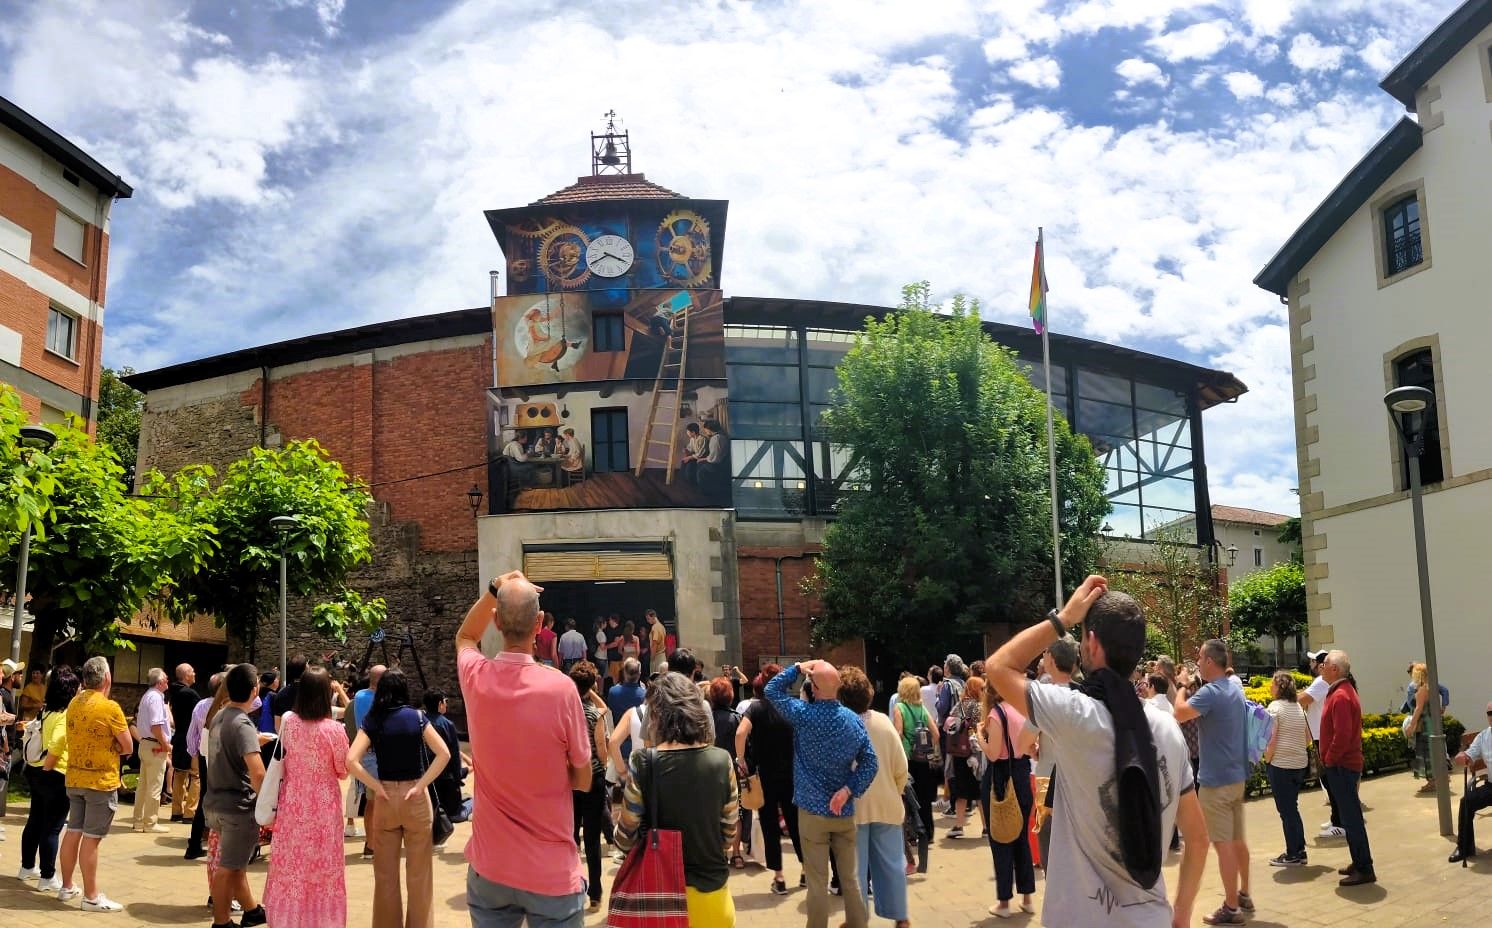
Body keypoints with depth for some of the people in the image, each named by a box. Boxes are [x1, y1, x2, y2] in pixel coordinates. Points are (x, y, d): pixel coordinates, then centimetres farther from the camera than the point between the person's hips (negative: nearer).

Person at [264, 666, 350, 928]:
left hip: (292, 803, 3)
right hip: (323, 806, -3)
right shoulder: (334, 729, -17)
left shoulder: (287, 721, -7)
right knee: (323, 866, 9)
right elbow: (343, 771, -5)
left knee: (291, 865, 13)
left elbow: (282, 760, 8)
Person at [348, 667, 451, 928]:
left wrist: (377, 787, -7)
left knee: (386, 872, 13)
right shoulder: (417, 717, -4)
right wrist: (422, 785, -8)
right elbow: (444, 754, -13)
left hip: (386, 797, 0)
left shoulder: (372, 720, -4)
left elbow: (351, 761, -15)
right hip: (416, 797, 0)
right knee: (419, 872, 10)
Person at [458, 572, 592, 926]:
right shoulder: (560, 688, -19)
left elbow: (464, 637, 18)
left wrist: (495, 589, 6)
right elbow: (583, 780, -6)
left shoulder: (476, 678, -9)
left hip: (489, 868, 3)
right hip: (551, 873, -3)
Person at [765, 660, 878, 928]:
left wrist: (798, 667, -1)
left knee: (818, 881, 4)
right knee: (849, 877, 14)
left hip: (813, 810, -3)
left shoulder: (804, 715, -13)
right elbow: (870, 762, -5)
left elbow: (772, 689, 1)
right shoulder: (853, 719, -3)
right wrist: (848, 790, -8)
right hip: (844, 811, 3)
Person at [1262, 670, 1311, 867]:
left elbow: (1271, 740, -17)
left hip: (1280, 765, -7)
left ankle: (1293, 855, 8)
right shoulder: (1298, 707, 8)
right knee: (1292, 808, 17)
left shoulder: (1275, 707, -14)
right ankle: (1300, 852, 21)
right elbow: (1308, 739, 13)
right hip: (1300, 763, 7)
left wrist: (1267, 760, -5)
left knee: (1286, 810, 2)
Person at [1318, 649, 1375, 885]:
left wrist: (1330, 760, -15)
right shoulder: (1343, 690, 14)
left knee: (1351, 818, -5)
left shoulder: (1340, 696, -19)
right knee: (1351, 816, 16)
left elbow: (1342, 735, -26)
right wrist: (1329, 760, 16)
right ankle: (1359, 863, 24)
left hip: (1341, 767, -10)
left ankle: (1364, 869, -1)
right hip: (1343, 764, 10)